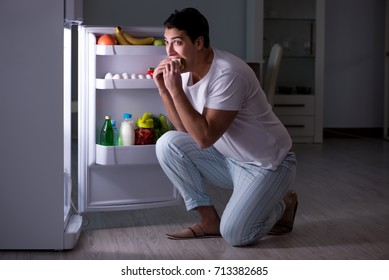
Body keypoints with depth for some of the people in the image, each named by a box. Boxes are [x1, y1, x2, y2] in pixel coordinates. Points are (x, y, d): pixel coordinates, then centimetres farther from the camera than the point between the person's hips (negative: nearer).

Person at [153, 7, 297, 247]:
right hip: (229, 159, 8)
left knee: (234, 235, -22)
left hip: (269, 164, -7)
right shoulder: (187, 70, -3)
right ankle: (210, 220, 0)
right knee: (167, 144, -10)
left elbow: (205, 138, -31)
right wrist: (164, 89, -12)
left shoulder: (227, 74, -28)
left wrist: (175, 89, -32)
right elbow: (186, 130, 0)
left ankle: (283, 204, 11)